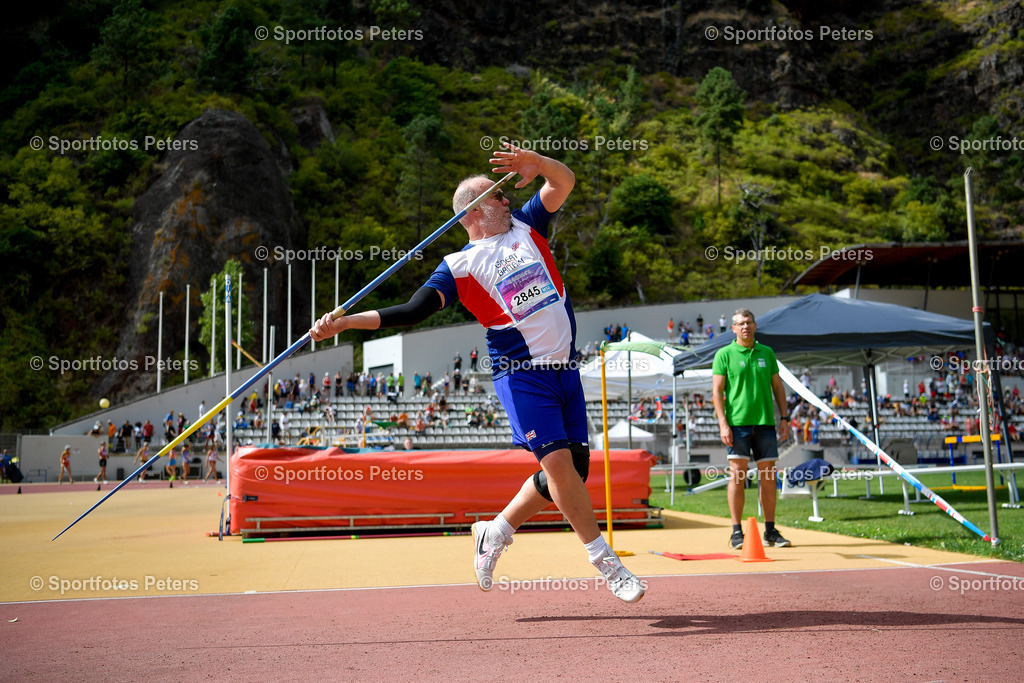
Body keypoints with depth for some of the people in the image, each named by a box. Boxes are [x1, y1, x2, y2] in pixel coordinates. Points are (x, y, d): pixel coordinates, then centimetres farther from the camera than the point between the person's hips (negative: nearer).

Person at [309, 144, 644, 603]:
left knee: (573, 470, 4)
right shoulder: (460, 266, -1)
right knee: (557, 461, -18)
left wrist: (531, 161, -11)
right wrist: (345, 322, -19)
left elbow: (564, 182, 10)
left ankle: (496, 532, 21)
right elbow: (413, 311, -9)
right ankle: (606, 561, -5)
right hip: (521, 373, -6)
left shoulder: (525, 226, 14)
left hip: (565, 370, 6)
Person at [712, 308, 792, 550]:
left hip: (765, 422, 4)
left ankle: (770, 531, 12)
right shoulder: (724, 354, 2)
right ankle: (737, 532, 1)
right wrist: (723, 423, -11)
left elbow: (777, 386, 17)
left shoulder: (767, 353, 14)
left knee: (768, 476, 5)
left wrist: (784, 417, 9)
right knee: (737, 475, -4)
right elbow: (717, 391, -2)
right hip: (737, 423, -4)